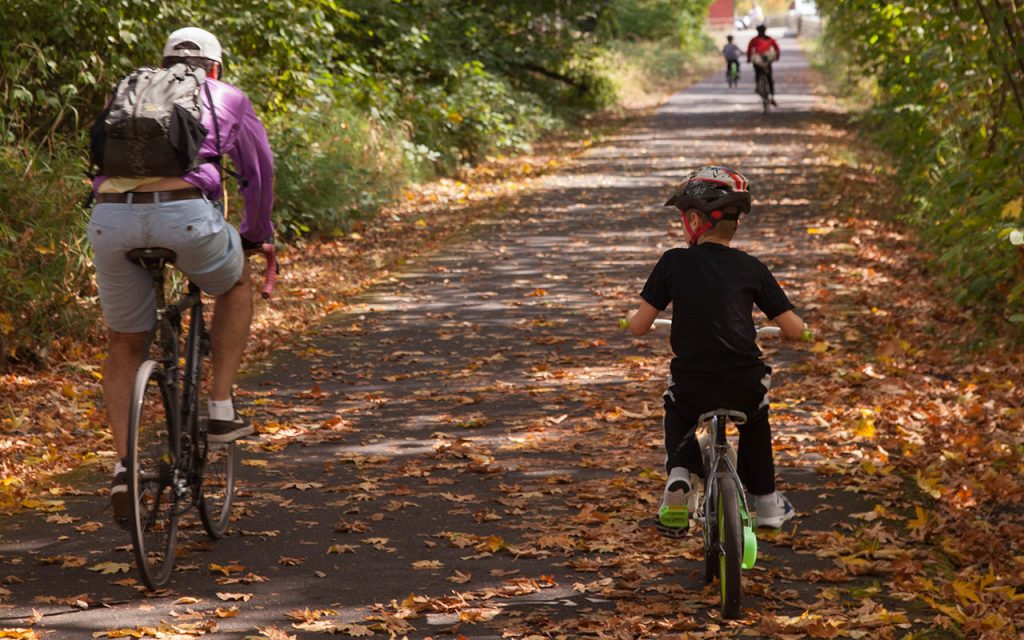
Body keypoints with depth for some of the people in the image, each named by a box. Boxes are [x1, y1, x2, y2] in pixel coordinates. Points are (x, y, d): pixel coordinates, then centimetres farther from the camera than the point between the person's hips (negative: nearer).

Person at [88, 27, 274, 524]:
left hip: (111, 217, 3)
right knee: (235, 284, 30)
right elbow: (260, 174, 30)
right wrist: (255, 236, 46)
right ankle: (221, 410, 25)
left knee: (124, 344, 22)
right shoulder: (227, 99, 23)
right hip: (188, 214, -2)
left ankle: (123, 463, 11)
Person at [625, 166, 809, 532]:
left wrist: (632, 317, 27)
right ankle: (766, 502, 35)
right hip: (745, 387, 1)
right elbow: (795, 330, 6)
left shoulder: (674, 262, 0)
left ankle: (678, 475, 9)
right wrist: (798, 329, 30)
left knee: (677, 411, 34)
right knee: (756, 418, 35)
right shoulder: (751, 268, 5)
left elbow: (639, 326, 3)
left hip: (692, 388, -1)